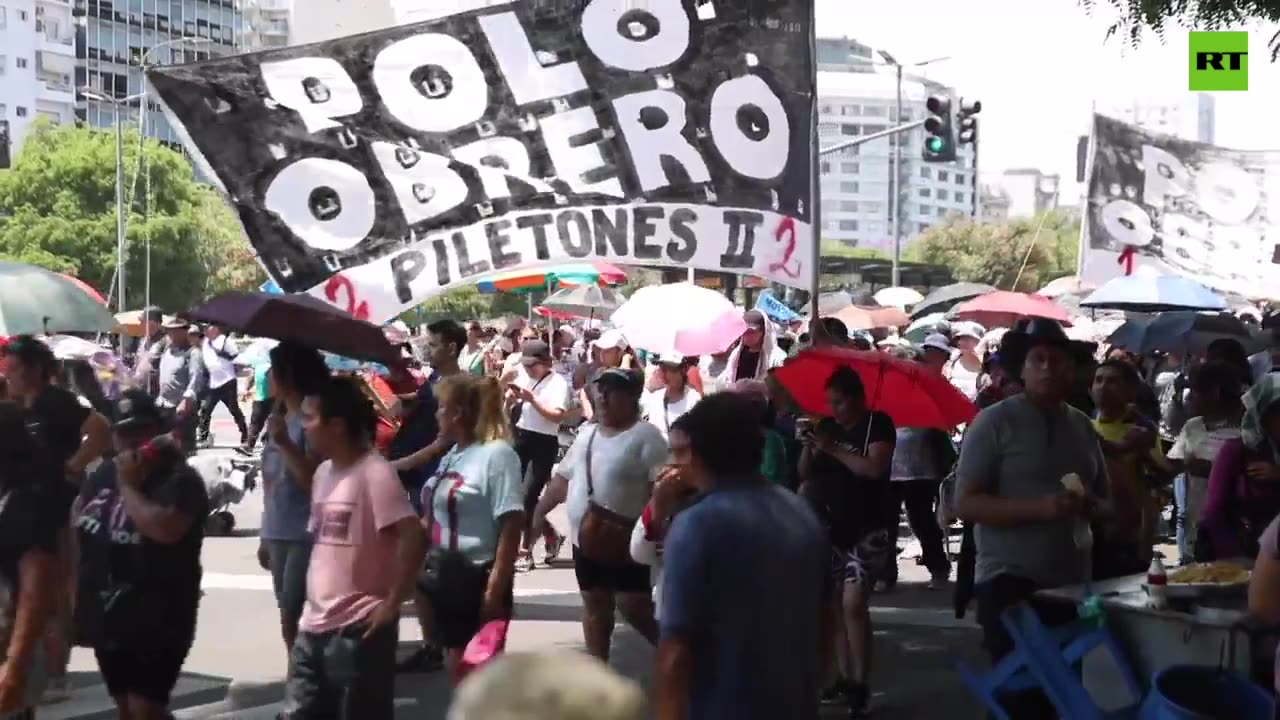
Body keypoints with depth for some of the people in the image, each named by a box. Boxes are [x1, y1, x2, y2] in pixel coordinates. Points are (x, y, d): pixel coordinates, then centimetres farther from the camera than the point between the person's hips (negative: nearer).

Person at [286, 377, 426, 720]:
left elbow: (414, 538, -23)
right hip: (315, 624, 8)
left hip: (359, 627, -8)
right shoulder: (324, 472, 11)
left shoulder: (374, 473, -16)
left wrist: (392, 603, -18)